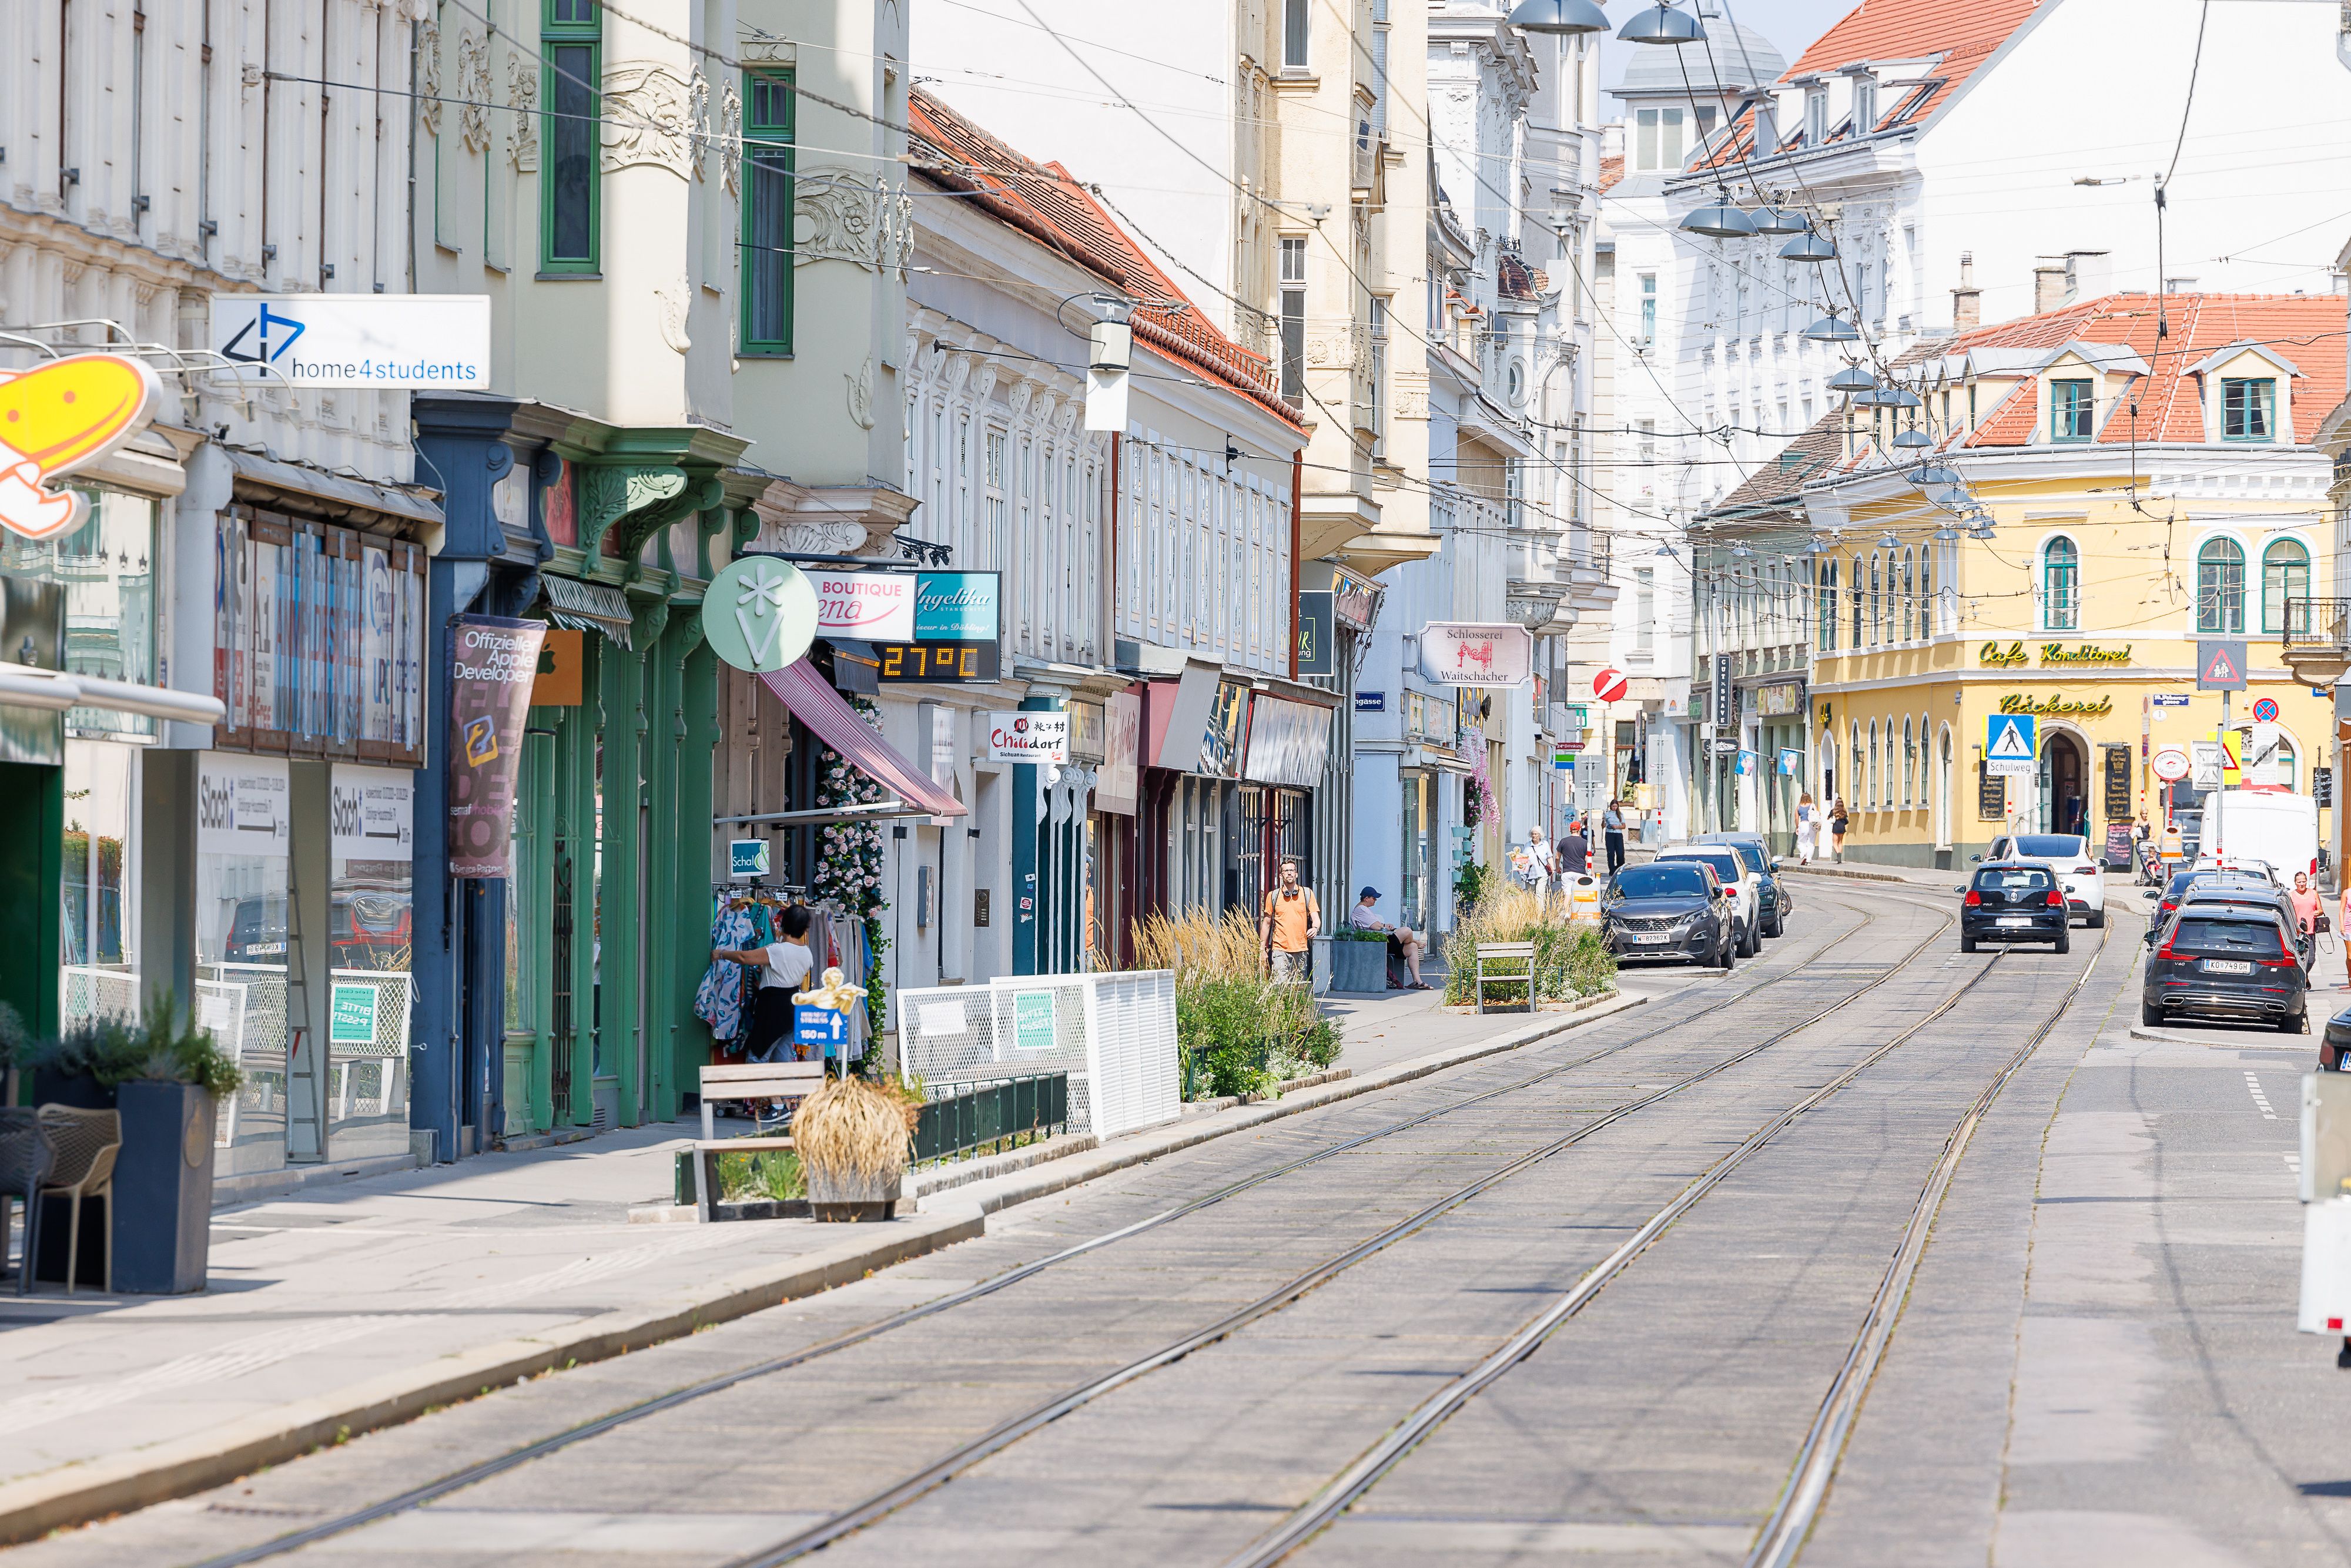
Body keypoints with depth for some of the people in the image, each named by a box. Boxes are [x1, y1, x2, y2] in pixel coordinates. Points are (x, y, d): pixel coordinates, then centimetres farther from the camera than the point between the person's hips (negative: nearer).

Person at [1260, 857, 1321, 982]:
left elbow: (1316, 918, 4)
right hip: (1280, 949, -1)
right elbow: (1266, 924, 13)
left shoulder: (1307, 894, 8)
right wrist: (1262, 950, 10)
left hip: (1301, 949, 1)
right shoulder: (1273, 896, 7)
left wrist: (1315, 928, -20)